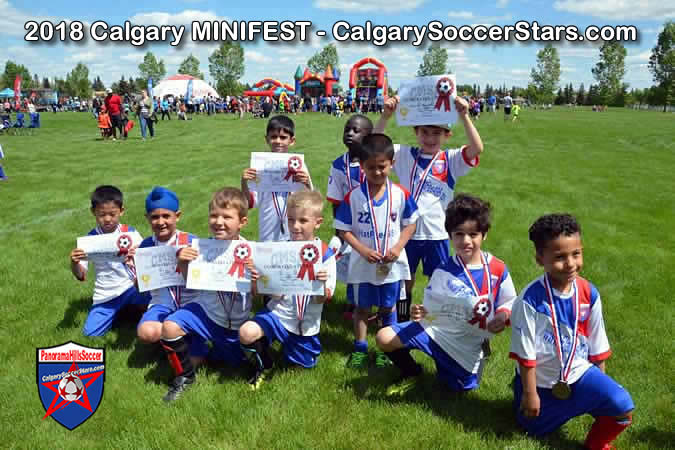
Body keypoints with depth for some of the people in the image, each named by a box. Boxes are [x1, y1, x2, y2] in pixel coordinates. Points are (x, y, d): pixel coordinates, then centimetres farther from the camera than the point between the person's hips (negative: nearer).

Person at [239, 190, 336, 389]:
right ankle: (263, 366, 5)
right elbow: (275, 294, -4)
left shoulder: (325, 255, -11)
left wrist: (322, 283, -32)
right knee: (246, 333, -26)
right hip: (279, 312, 0)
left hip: (305, 323, 0)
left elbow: (322, 299, -10)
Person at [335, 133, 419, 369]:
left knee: (388, 307, 16)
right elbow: (344, 229, -8)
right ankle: (360, 349, 33)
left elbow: (410, 224, -1)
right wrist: (363, 250, -19)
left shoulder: (401, 194, -10)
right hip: (363, 263, 0)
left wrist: (398, 247, -14)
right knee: (362, 307, 16)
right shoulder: (353, 196, -13)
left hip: (392, 263, 1)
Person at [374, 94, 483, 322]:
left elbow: (476, 149, -21)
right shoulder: (405, 155, 0)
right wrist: (385, 116, -23)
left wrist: (464, 116, -33)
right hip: (407, 230, 1)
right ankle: (402, 322, 35)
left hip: (436, 233, -1)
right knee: (405, 281, 17)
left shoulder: (451, 160, -4)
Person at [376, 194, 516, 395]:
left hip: (470, 344, 1)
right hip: (438, 330, 0)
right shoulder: (443, 272, -14)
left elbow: (509, 302, -2)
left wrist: (502, 317, -24)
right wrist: (422, 312, -30)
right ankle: (412, 374, 14)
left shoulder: (497, 269, -13)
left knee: (460, 389, 14)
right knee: (385, 338, -15)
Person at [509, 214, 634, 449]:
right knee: (534, 428, 14)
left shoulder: (589, 293, -12)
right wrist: (530, 393, -11)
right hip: (540, 379, -2)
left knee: (623, 408, -16)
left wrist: (601, 382, 9)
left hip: (579, 372, 3)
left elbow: (597, 344, 2)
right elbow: (525, 352, -18)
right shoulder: (530, 299, -26)